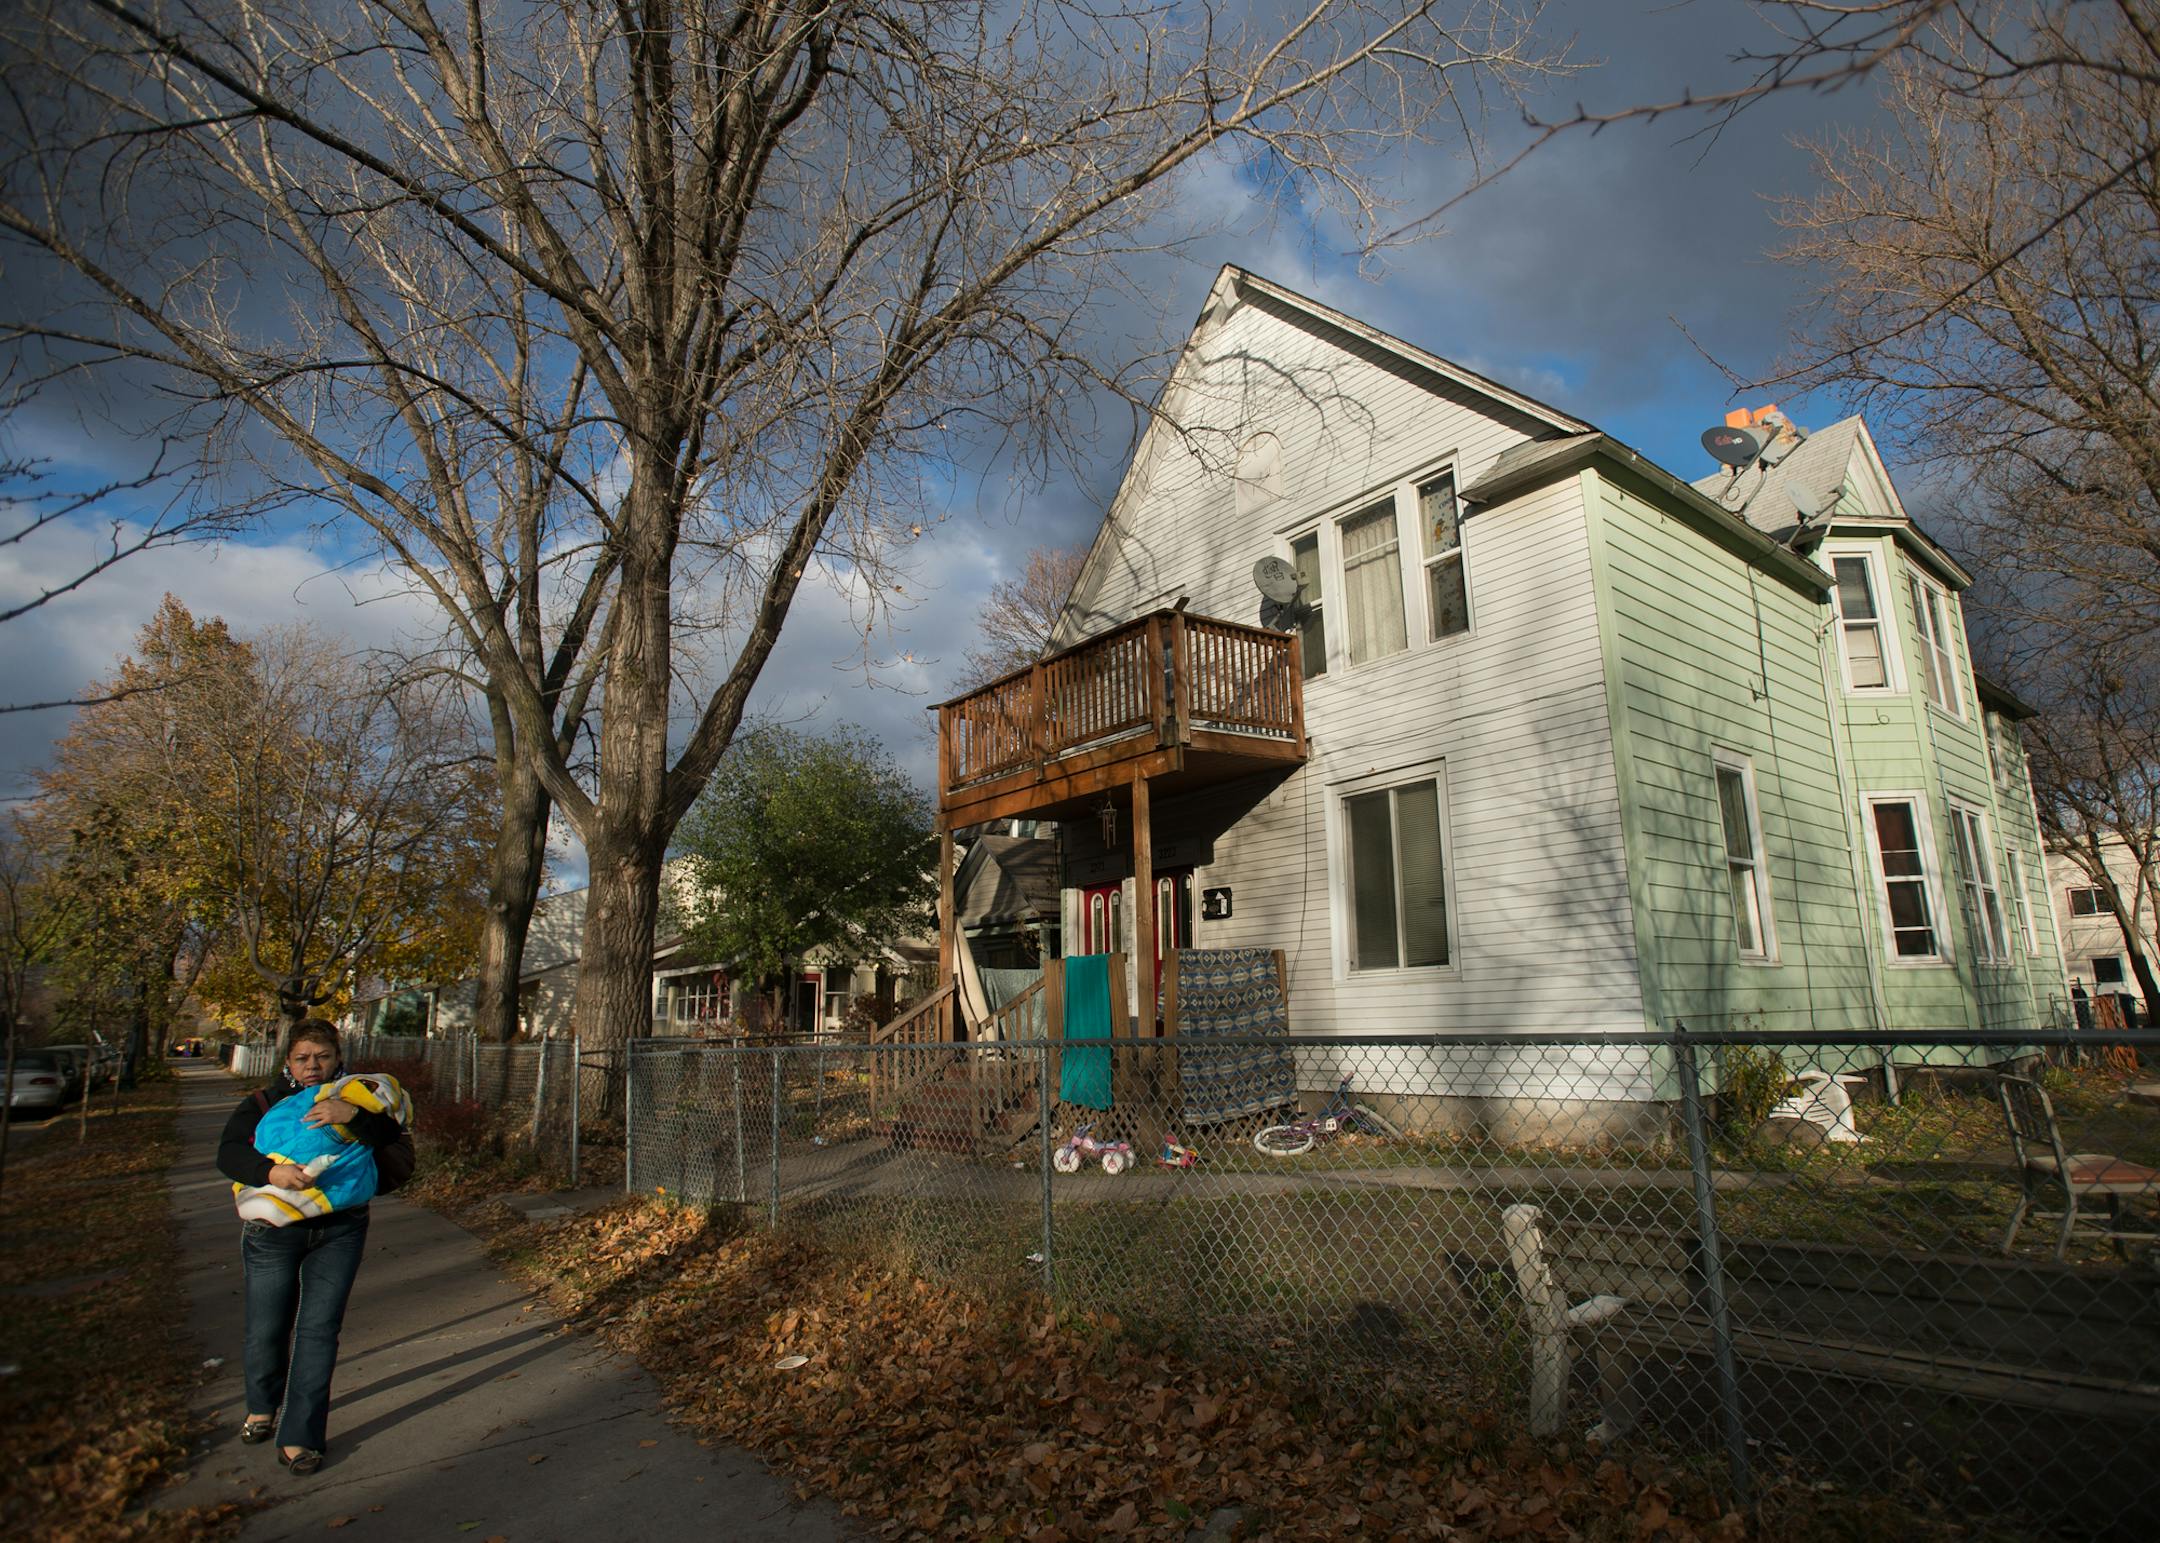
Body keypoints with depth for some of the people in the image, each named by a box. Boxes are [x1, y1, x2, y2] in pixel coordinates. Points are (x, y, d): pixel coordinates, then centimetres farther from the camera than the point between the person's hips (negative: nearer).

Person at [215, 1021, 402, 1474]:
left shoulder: (354, 1102, 2)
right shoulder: (262, 1104, 4)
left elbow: (390, 1137, -14)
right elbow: (229, 1153, -9)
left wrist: (353, 1115, -33)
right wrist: (269, 1171, -28)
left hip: (338, 1234, 0)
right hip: (273, 1233, 1)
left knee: (319, 1330, -2)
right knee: (267, 1329, 10)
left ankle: (299, 1437, 8)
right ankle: (262, 1407, 40)